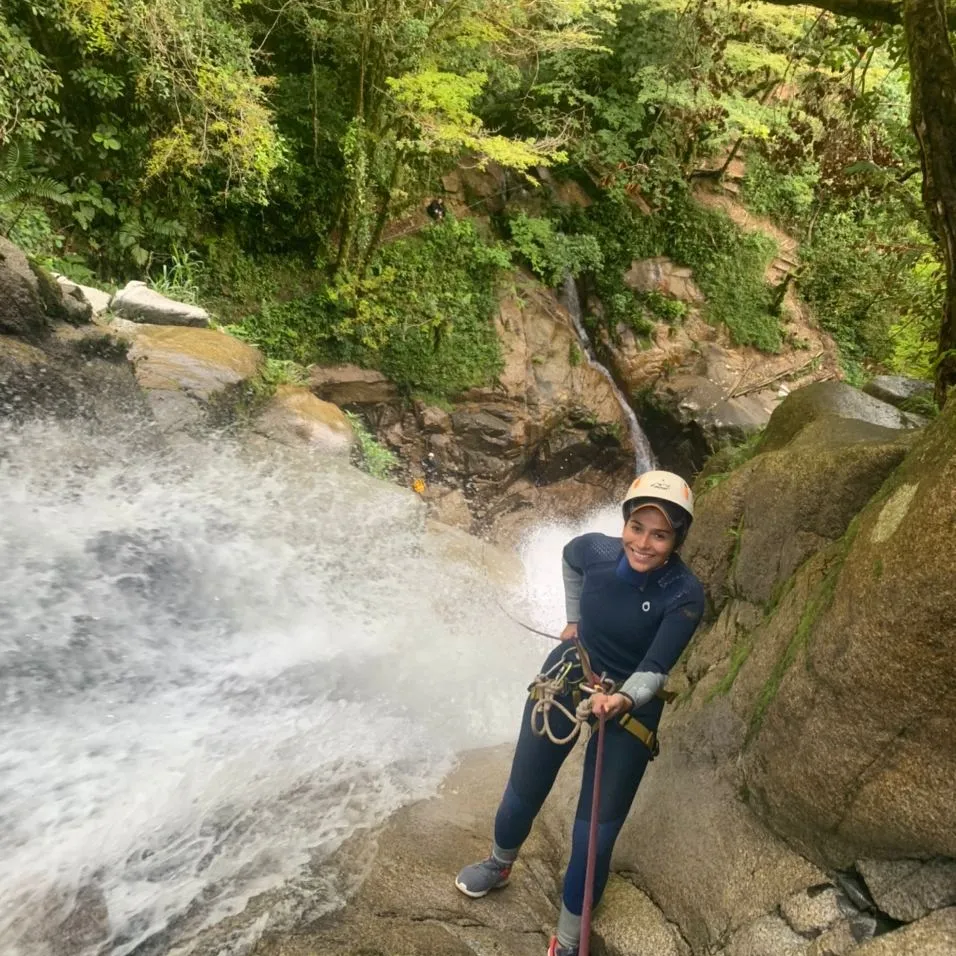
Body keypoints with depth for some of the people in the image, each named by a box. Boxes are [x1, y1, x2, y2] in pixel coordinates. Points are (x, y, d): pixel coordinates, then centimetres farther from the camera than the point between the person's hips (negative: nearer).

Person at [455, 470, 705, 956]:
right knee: (522, 794, 17)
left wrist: (623, 700, -44)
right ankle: (499, 865, 51)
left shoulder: (685, 595, -25)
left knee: (595, 836, 1)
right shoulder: (595, 549, -18)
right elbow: (569, 559, 8)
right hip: (567, 678, 3)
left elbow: (654, 671, -24)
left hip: (630, 708, -2)